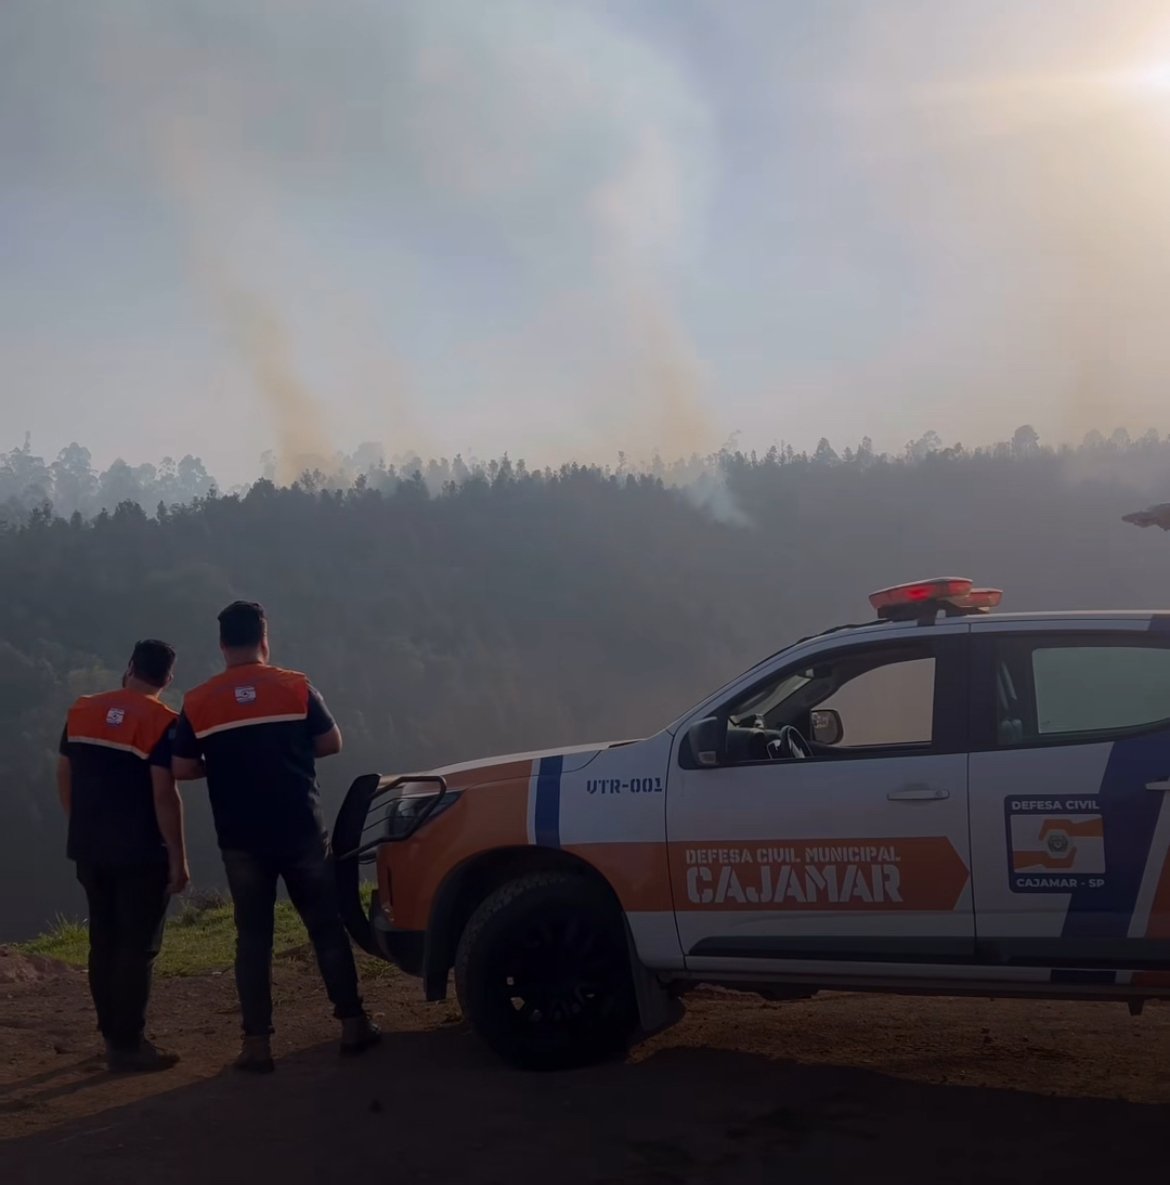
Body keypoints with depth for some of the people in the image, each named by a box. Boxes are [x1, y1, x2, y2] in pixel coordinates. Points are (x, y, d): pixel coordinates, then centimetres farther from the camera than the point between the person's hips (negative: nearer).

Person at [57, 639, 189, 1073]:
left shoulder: (82, 711, 5)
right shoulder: (161, 721, -13)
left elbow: (64, 777, 11)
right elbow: (164, 795, -17)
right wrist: (178, 858, -12)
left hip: (90, 848, 6)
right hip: (140, 853, -6)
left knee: (104, 942, 15)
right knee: (137, 947, 0)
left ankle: (113, 1034, 23)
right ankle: (128, 1045, 1)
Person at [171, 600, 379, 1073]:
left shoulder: (198, 703, -2)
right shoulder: (296, 687, -4)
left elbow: (182, 769, 0)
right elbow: (330, 743, 2)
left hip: (242, 840, 1)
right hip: (301, 832, 0)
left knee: (253, 936, 8)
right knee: (326, 926, 11)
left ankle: (257, 1043, 5)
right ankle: (353, 1024, 14)